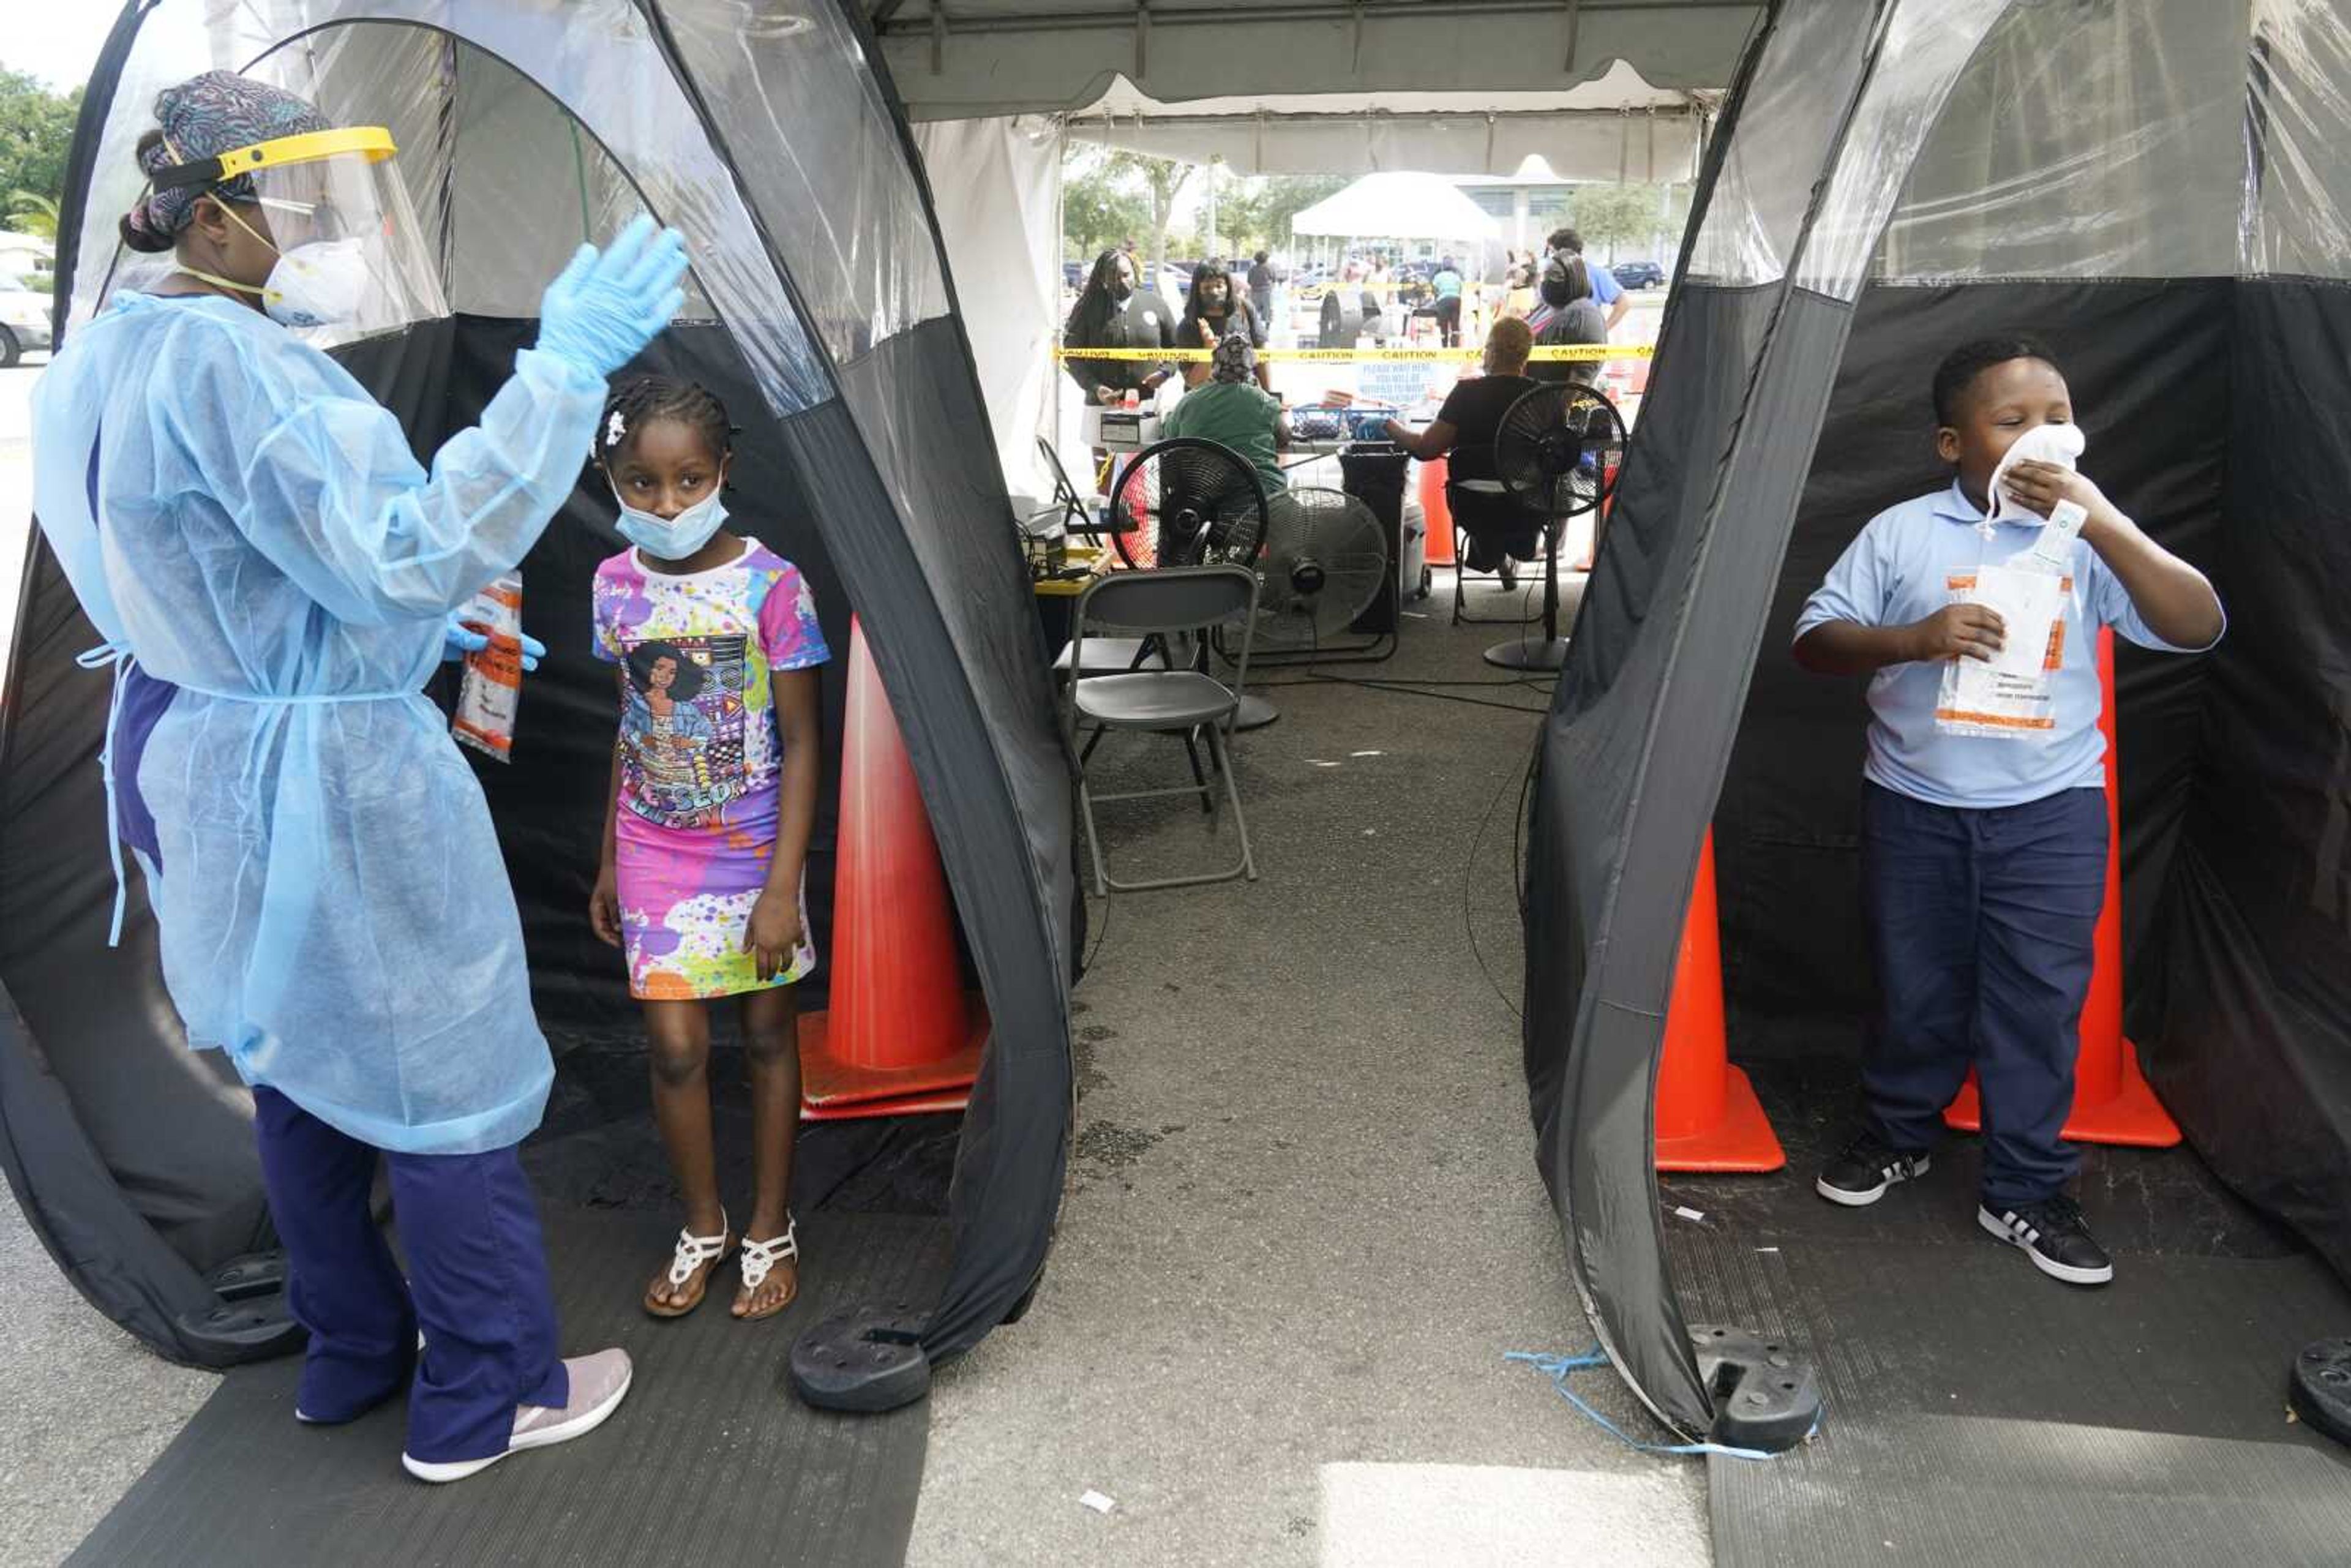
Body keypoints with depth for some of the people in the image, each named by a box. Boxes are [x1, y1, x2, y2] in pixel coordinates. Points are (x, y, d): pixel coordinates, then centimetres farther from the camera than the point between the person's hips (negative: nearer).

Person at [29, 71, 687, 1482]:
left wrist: (423, 632, 19)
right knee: (443, 1081, 4)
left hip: (201, 763, 10)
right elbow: (408, 555, -31)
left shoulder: (117, 349, 10)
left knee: (303, 1072, 21)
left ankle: (352, 1352, 37)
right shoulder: (228, 363, -23)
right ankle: (485, 1398, 19)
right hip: (324, 783, -10)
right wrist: (565, 368, -32)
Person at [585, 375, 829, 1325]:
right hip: (655, 846, 3)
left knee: (768, 1035, 10)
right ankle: (702, 1229, 26)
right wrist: (609, 860, 12)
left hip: (752, 845, -3)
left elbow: (801, 744, -12)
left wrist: (783, 884, -16)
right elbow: (630, 730, 10)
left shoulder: (771, 586, -15)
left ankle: (771, 1231, 28)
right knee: (675, 1044, 4)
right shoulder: (616, 588, -2)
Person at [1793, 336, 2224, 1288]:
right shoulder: (1902, 534, -4)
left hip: (2050, 815, 0)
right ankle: (1898, 1135, 37)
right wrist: (1915, 638, -25)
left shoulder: (2089, 538, -2)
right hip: (1915, 809, 0)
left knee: (2039, 1003, 3)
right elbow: (1814, 641, -6)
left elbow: (2199, 627, -12)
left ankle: (2025, 1191, 19)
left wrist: (2102, 520, -23)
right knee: (1916, 990, 14)